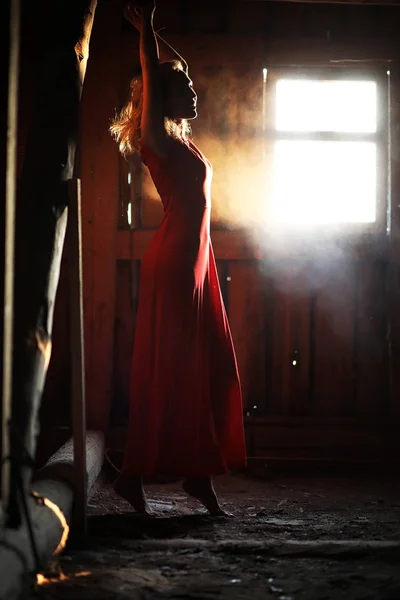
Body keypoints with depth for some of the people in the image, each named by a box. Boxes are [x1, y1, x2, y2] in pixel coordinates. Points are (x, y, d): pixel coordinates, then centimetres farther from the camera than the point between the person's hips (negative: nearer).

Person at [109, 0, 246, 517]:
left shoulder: (179, 140, 16)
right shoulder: (158, 140, -7)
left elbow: (176, 70, 27)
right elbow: (153, 78, -17)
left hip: (194, 261, 9)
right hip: (173, 262, -9)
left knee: (210, 370, 7)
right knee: (166, 372, -6)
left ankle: (197, 473, 12)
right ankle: (135, 475, 2)